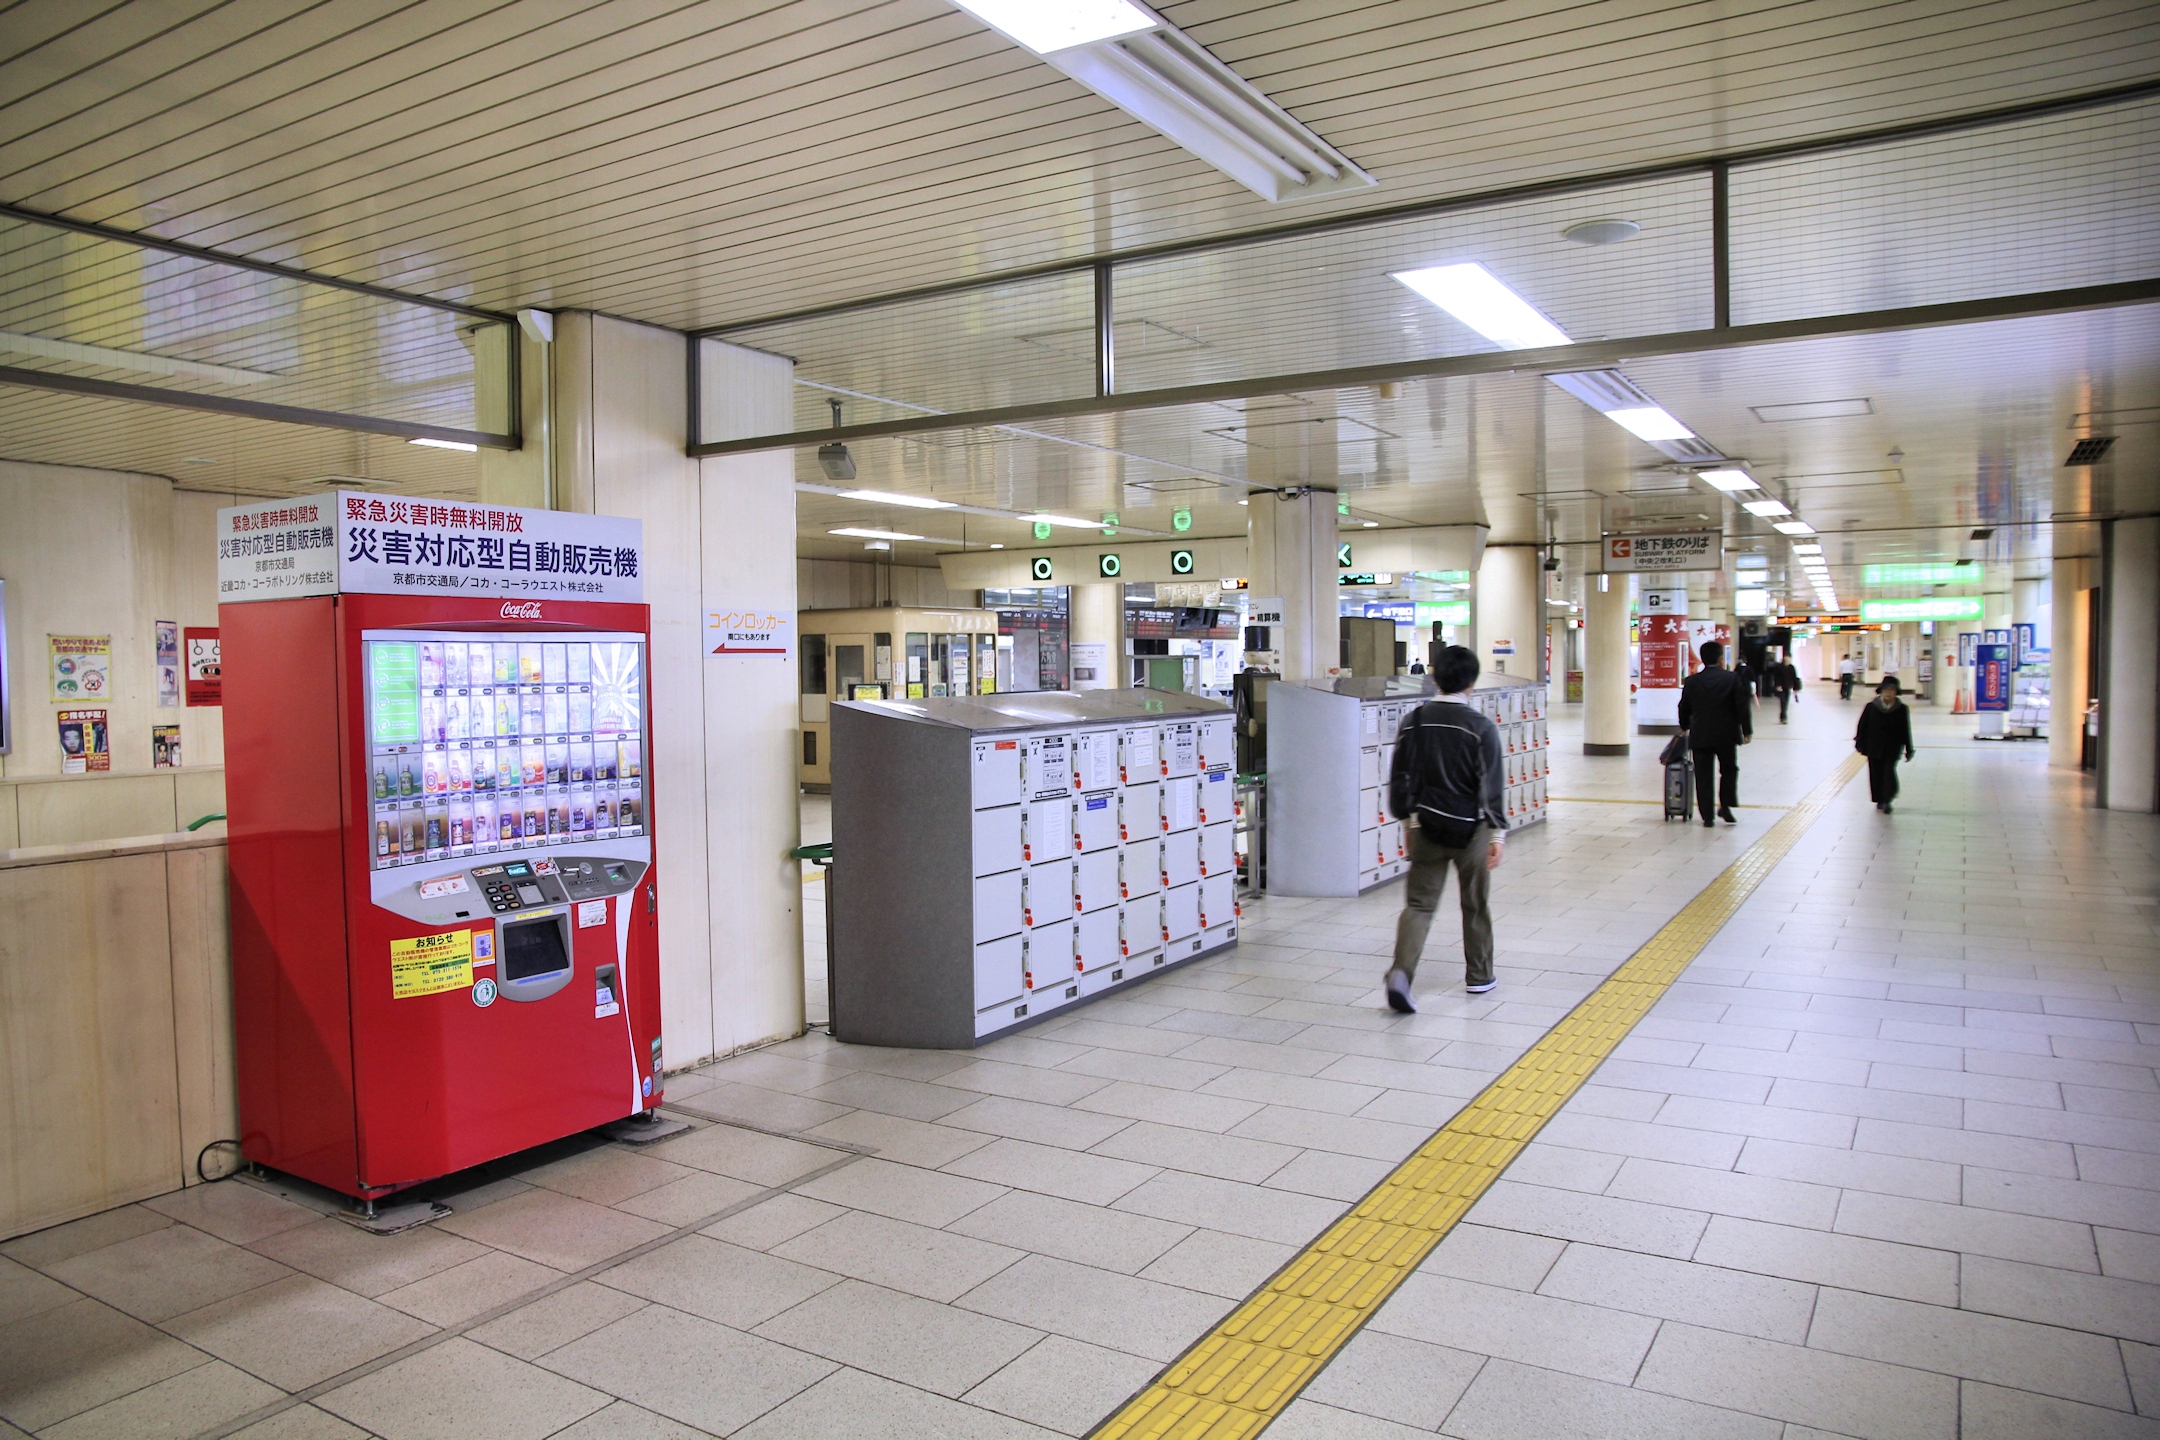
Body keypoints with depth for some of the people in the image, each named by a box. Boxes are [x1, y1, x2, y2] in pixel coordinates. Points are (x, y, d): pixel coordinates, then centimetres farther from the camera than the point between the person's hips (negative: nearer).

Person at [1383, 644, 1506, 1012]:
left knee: (1418, 903, 3)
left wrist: (1405, 815, 19)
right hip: (1470, 829, -2)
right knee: (1476, 905, 15)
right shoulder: (1481, 728, -12)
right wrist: (1498, 832, -7)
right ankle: (1479, 976, 29)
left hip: (1426, 827, 2)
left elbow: (1400, 776, 6)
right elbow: (1492, 786, -12)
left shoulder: (1414, 722, -1)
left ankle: (1401, 972, -16)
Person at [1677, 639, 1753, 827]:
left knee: (1703, 776, 4)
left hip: (1700, 736, 1)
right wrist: (1747, 731, 1)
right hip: (1726, 734, -1)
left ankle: (1707, 817, 3)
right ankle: (1725, 806, 9)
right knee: (1728, 770, 19)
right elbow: (1743, 706, -6)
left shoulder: (1691, 681, 2)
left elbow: (1684, 709, 10)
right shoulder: (1732, 678, -4)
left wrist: (1685, 727, 27)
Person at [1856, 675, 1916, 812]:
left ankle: (1887, 800, -11)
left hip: (1892, 749, -1)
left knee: (1889, 771, -14)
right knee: (1876, 774, 6)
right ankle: (1880, 800, 20)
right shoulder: (1871, 707, -2)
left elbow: (1906, 731, 4)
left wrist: (1908, 749, 6)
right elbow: (1863, 726, 4)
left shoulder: (1901, 709, -1)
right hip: (1874, 747, 1)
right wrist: (1860, 743, 2)